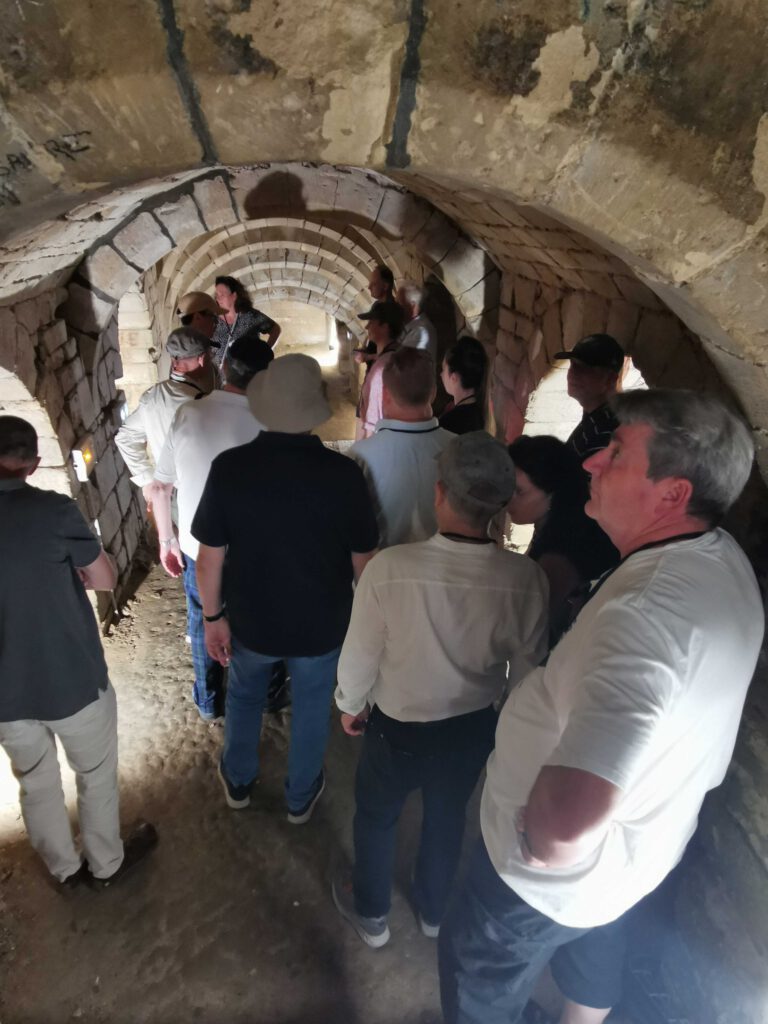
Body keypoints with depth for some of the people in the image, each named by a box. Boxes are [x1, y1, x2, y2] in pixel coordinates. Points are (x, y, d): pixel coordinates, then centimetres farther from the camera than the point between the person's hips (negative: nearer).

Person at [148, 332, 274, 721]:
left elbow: (159, 487, -5)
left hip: (197, 548, 2)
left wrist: (167, 539, 9)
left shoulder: (187, 413, -11)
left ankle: (208, 701, 43)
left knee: (203, 625, 25)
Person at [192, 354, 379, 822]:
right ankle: (301, 797, 47)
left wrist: (214, 616, 3)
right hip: (322, 624, -1)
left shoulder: (229, 467, -20)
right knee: (312, 708, 25)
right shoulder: (343, 472, -22)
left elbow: (210, 559, -13)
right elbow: (363, 560, -12)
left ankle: (238, 782, 52)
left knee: (244, 695, 30)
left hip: (251, 621, 1)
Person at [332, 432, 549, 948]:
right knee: (448, 816, 29)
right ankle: (434, 910, 56)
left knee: (376, 814, 27)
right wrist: (507, 718, 12)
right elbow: (528, 668, -8)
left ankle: (371, 914, 52)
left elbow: (359, 655, -17)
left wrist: (350, 705, 5)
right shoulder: (527, 578, -23)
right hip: (475, 727, 3)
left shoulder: (390, 567, -31)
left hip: (399, 725, -2)